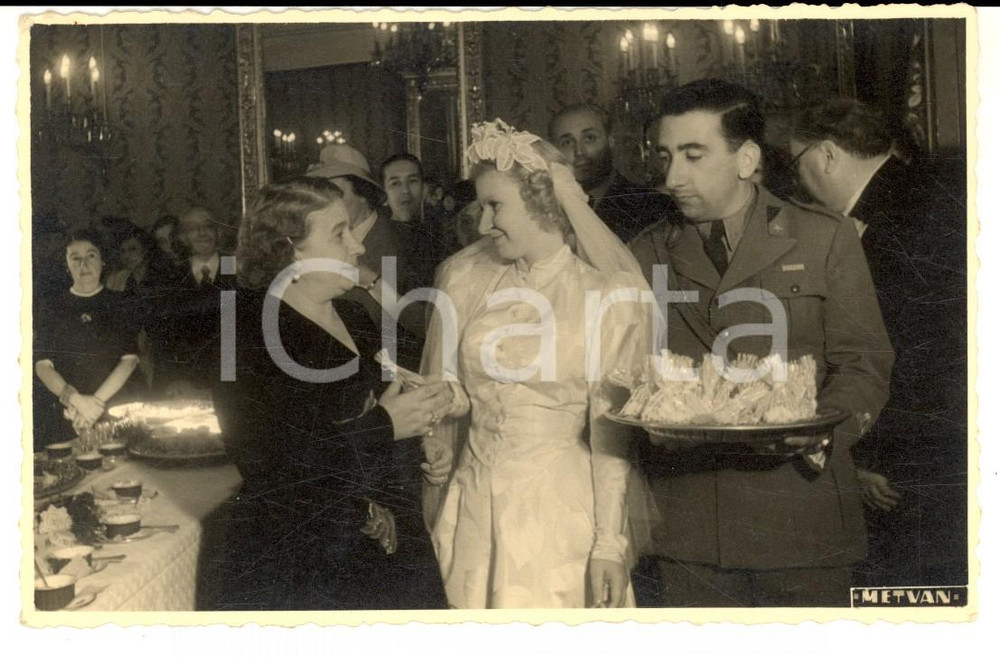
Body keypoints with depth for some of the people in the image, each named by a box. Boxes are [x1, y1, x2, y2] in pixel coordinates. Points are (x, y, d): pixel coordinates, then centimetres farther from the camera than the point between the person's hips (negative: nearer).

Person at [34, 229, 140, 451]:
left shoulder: (120, 305, 7)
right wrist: (78, 400, -14)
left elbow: (130, 359, -2)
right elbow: (43, 365, 2)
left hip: (117, 414, -1)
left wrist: (95, 401, -13)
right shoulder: (51, 310, 10)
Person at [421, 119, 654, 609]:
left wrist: (610, 543, -11)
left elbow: (612, 428, -9)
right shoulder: (463, 277, 2)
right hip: (474, 507, 4)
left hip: (562, 508, -3)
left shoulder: (608, 291, -9)